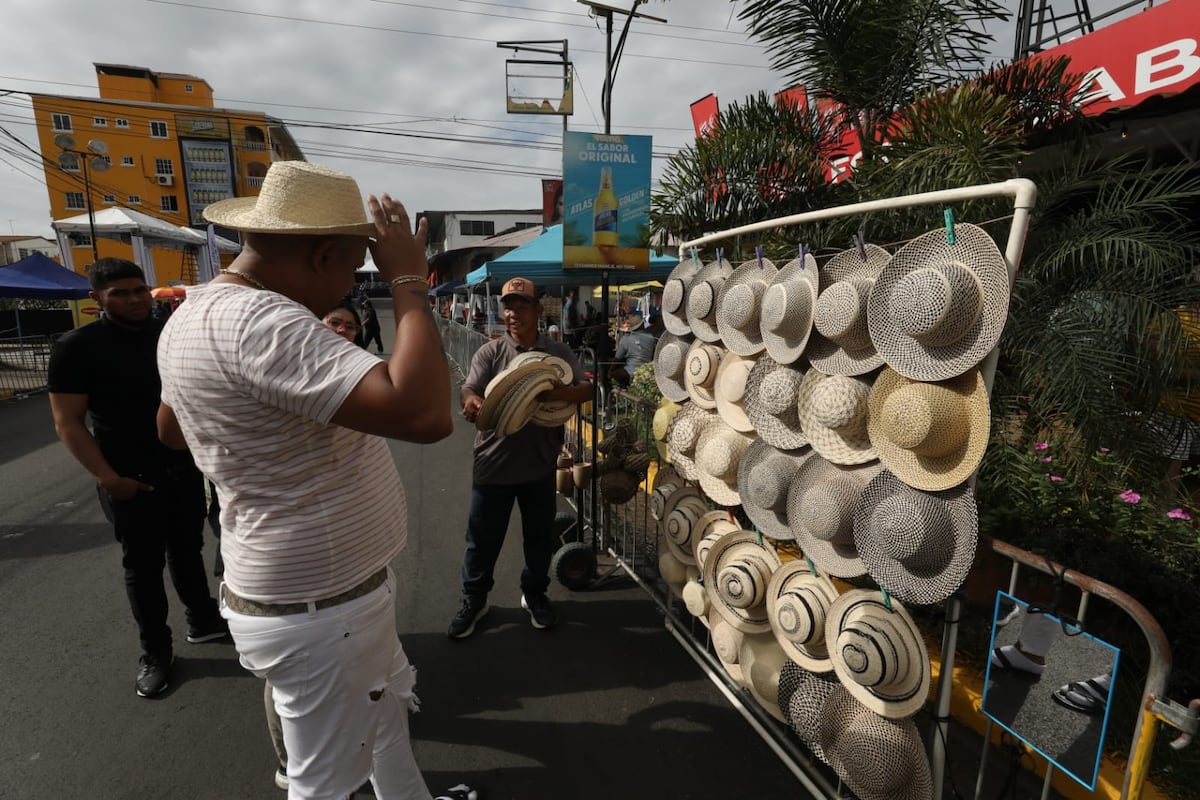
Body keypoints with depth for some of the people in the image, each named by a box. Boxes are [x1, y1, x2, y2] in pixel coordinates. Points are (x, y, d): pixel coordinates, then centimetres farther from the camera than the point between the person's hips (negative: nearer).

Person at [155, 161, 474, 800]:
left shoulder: (196, 313, 4)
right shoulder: (259, 319, -29)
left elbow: (171, 428, 20)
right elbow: (425, 414, -40)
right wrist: (408, 282, -28)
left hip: (331, 585, 10)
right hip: (315, 608, -10)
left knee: (386, 701, 30)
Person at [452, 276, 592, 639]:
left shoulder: (558, 353, 2)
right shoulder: (489, 352, -1)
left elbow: (587, 390, -8)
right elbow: (469, 391, -14)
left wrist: (558, 394, -30)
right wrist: (472, 402, -40)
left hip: (540, 463, 1)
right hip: (494, 463, -1)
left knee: (540, 535, 16)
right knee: (483, 537, 12)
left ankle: (534, 593, 39)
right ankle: (474, 600, 33)